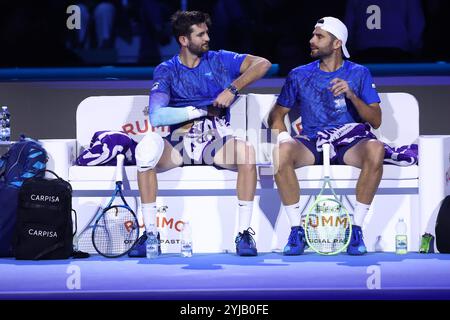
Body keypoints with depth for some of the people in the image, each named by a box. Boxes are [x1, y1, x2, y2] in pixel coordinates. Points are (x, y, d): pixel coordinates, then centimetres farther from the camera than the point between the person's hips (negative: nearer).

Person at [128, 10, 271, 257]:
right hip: (178, 144, 0)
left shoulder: (219, 60, 9)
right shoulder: (166, 71, 4)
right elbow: (156, 116, -12)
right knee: (147, 148, -33)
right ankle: (150, 234, -25)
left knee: (246, 151, -33)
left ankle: (244, 232, -25)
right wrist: (200, 111, -13)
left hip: (217, 143, 0)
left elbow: (262, 64, -2)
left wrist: (232, 89, -12)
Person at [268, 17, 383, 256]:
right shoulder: (299, 75, 12)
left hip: (349, 141, -1)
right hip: (311, 142, 1)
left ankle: (356, 228, -24)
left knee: (376, 150, -36)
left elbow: (376, 121, 2)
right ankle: (296, 229, -22)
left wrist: (352, 95, -15)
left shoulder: (358, 73, 8)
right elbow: (277, 113, 15)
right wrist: (283, 136, -8)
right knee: (281, 151, -34)